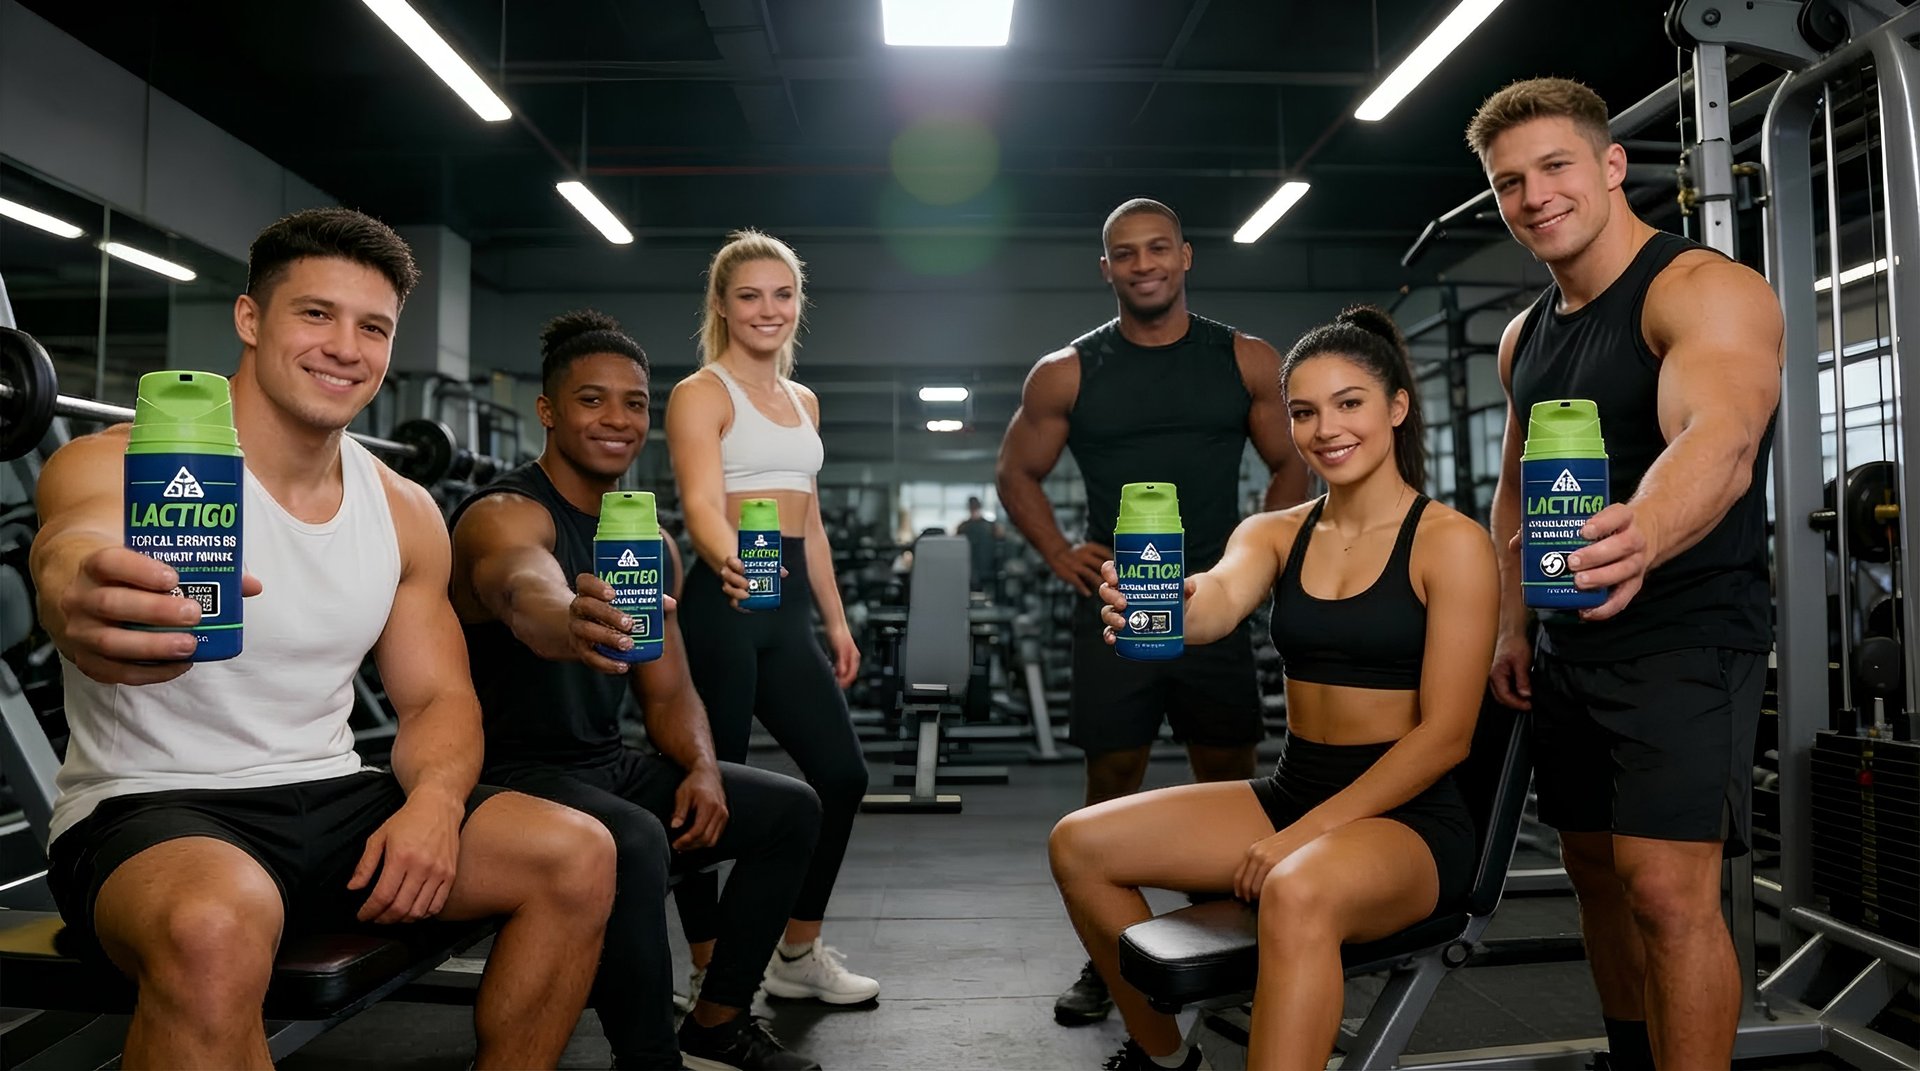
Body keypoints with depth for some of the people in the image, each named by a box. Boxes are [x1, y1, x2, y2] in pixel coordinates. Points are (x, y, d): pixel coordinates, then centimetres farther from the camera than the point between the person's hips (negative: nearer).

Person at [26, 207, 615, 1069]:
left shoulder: (406, 514, 6)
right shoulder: (124, 463, -10)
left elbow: (438, 697, 9)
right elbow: (74, 547, -34)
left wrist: (435, 800, -15)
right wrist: (81, 605, -60)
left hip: (329, 800, 5)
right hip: (149, 806, -5)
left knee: (580, 856, -12)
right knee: (216, 925, -39)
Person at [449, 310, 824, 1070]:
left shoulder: (652, 544, 7)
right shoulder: (503, 515, -18)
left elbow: (668, 693, 9)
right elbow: (525, 593, -43)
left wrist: (703, 770, -11)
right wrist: (569, 623, -68)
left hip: (608, 767, 8)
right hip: (508, 774, -8)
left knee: (791, 809, 5)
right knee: (634, 842, -36)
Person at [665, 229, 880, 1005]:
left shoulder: (803, 401, 17)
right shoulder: (701, 394, -5)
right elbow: (702, 505, -21)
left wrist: (836, 619, 18)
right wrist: (731, 565, -41)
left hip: (789, 608, 8)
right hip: (725, 604, -7)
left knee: (843, 773, 5)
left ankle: (798, 955, 22)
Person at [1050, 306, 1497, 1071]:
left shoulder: (1452, 543, -9)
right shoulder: (1274, 534, 5)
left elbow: (1445, 735, -12)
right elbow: (1219, 599, -19)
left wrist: (1307, 834, -17)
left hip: (1407, 819, -6)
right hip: (1290, 794, 6)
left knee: (1297, 892, -38)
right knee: (1080, 845, -5)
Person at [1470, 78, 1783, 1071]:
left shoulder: (1707, 290, -14)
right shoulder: (1525, 336, 11)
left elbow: (1720, 439, -33)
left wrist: (1642, 536, -54)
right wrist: (1514, 629, 12)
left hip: (1688, 632, -8)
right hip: (1574, 646, 8)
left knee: (1668, 886, -14)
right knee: (1598, 873, 14)